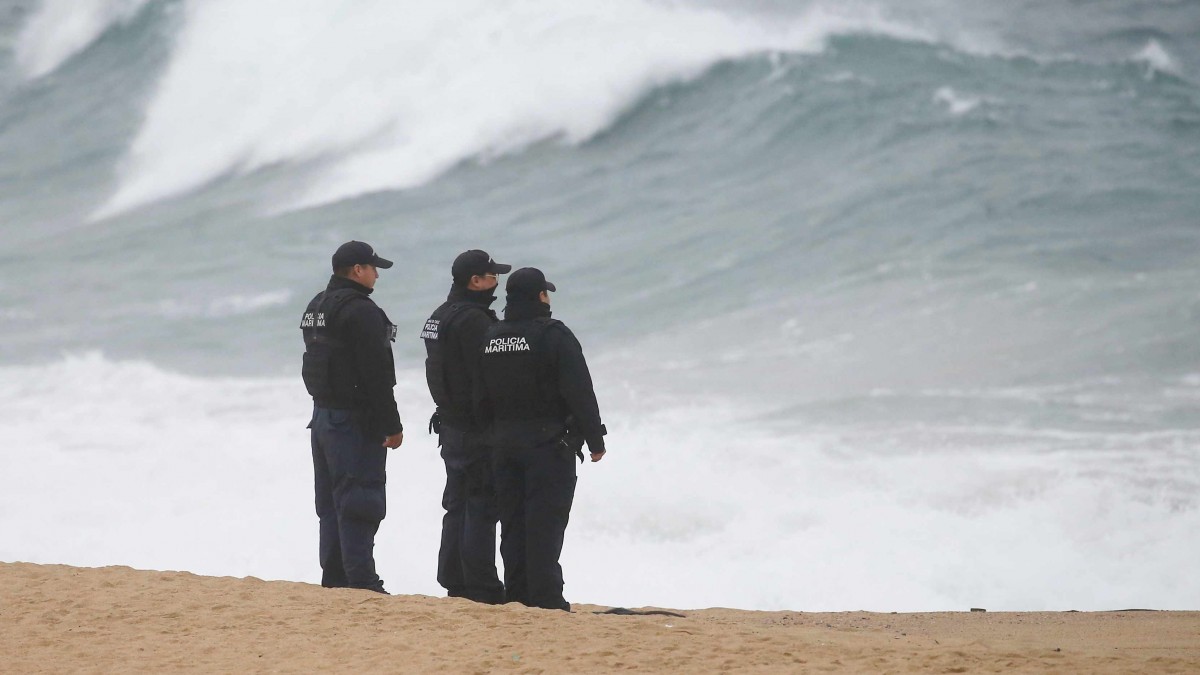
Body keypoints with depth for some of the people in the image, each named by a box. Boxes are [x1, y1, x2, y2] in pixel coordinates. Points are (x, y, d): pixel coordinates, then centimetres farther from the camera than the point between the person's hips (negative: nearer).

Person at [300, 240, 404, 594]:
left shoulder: (315, 308, 14)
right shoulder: (361, 312, -17)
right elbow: (376, 375, -19)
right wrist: (392, 425, -14)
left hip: (322, 415, 9)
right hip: (356, 420, -9)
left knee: (331, 502, 13)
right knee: (360, 501, -8)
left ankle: (334, 577, 17)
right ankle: (361, 581, -9)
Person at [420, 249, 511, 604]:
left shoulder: (440, 316, 14)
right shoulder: (473, 321, -18)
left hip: (450, 425, 10)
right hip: (479, 428, -10)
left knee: (457, 505, 14)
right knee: (481, 507, -6)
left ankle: (454, 582, 17)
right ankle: (481, 587, -6)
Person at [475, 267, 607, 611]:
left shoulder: (491, 339, 9)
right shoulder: (553, 335, -11)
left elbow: (481, 399, 13)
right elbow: (580, 393, -14)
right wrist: (595, 440, -7)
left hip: (504, 443, 6)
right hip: (549, 441, -6)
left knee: (512, 520, 10)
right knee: (545, 520, -6)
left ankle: (517, 593, 11)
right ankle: (545, 597, -8)